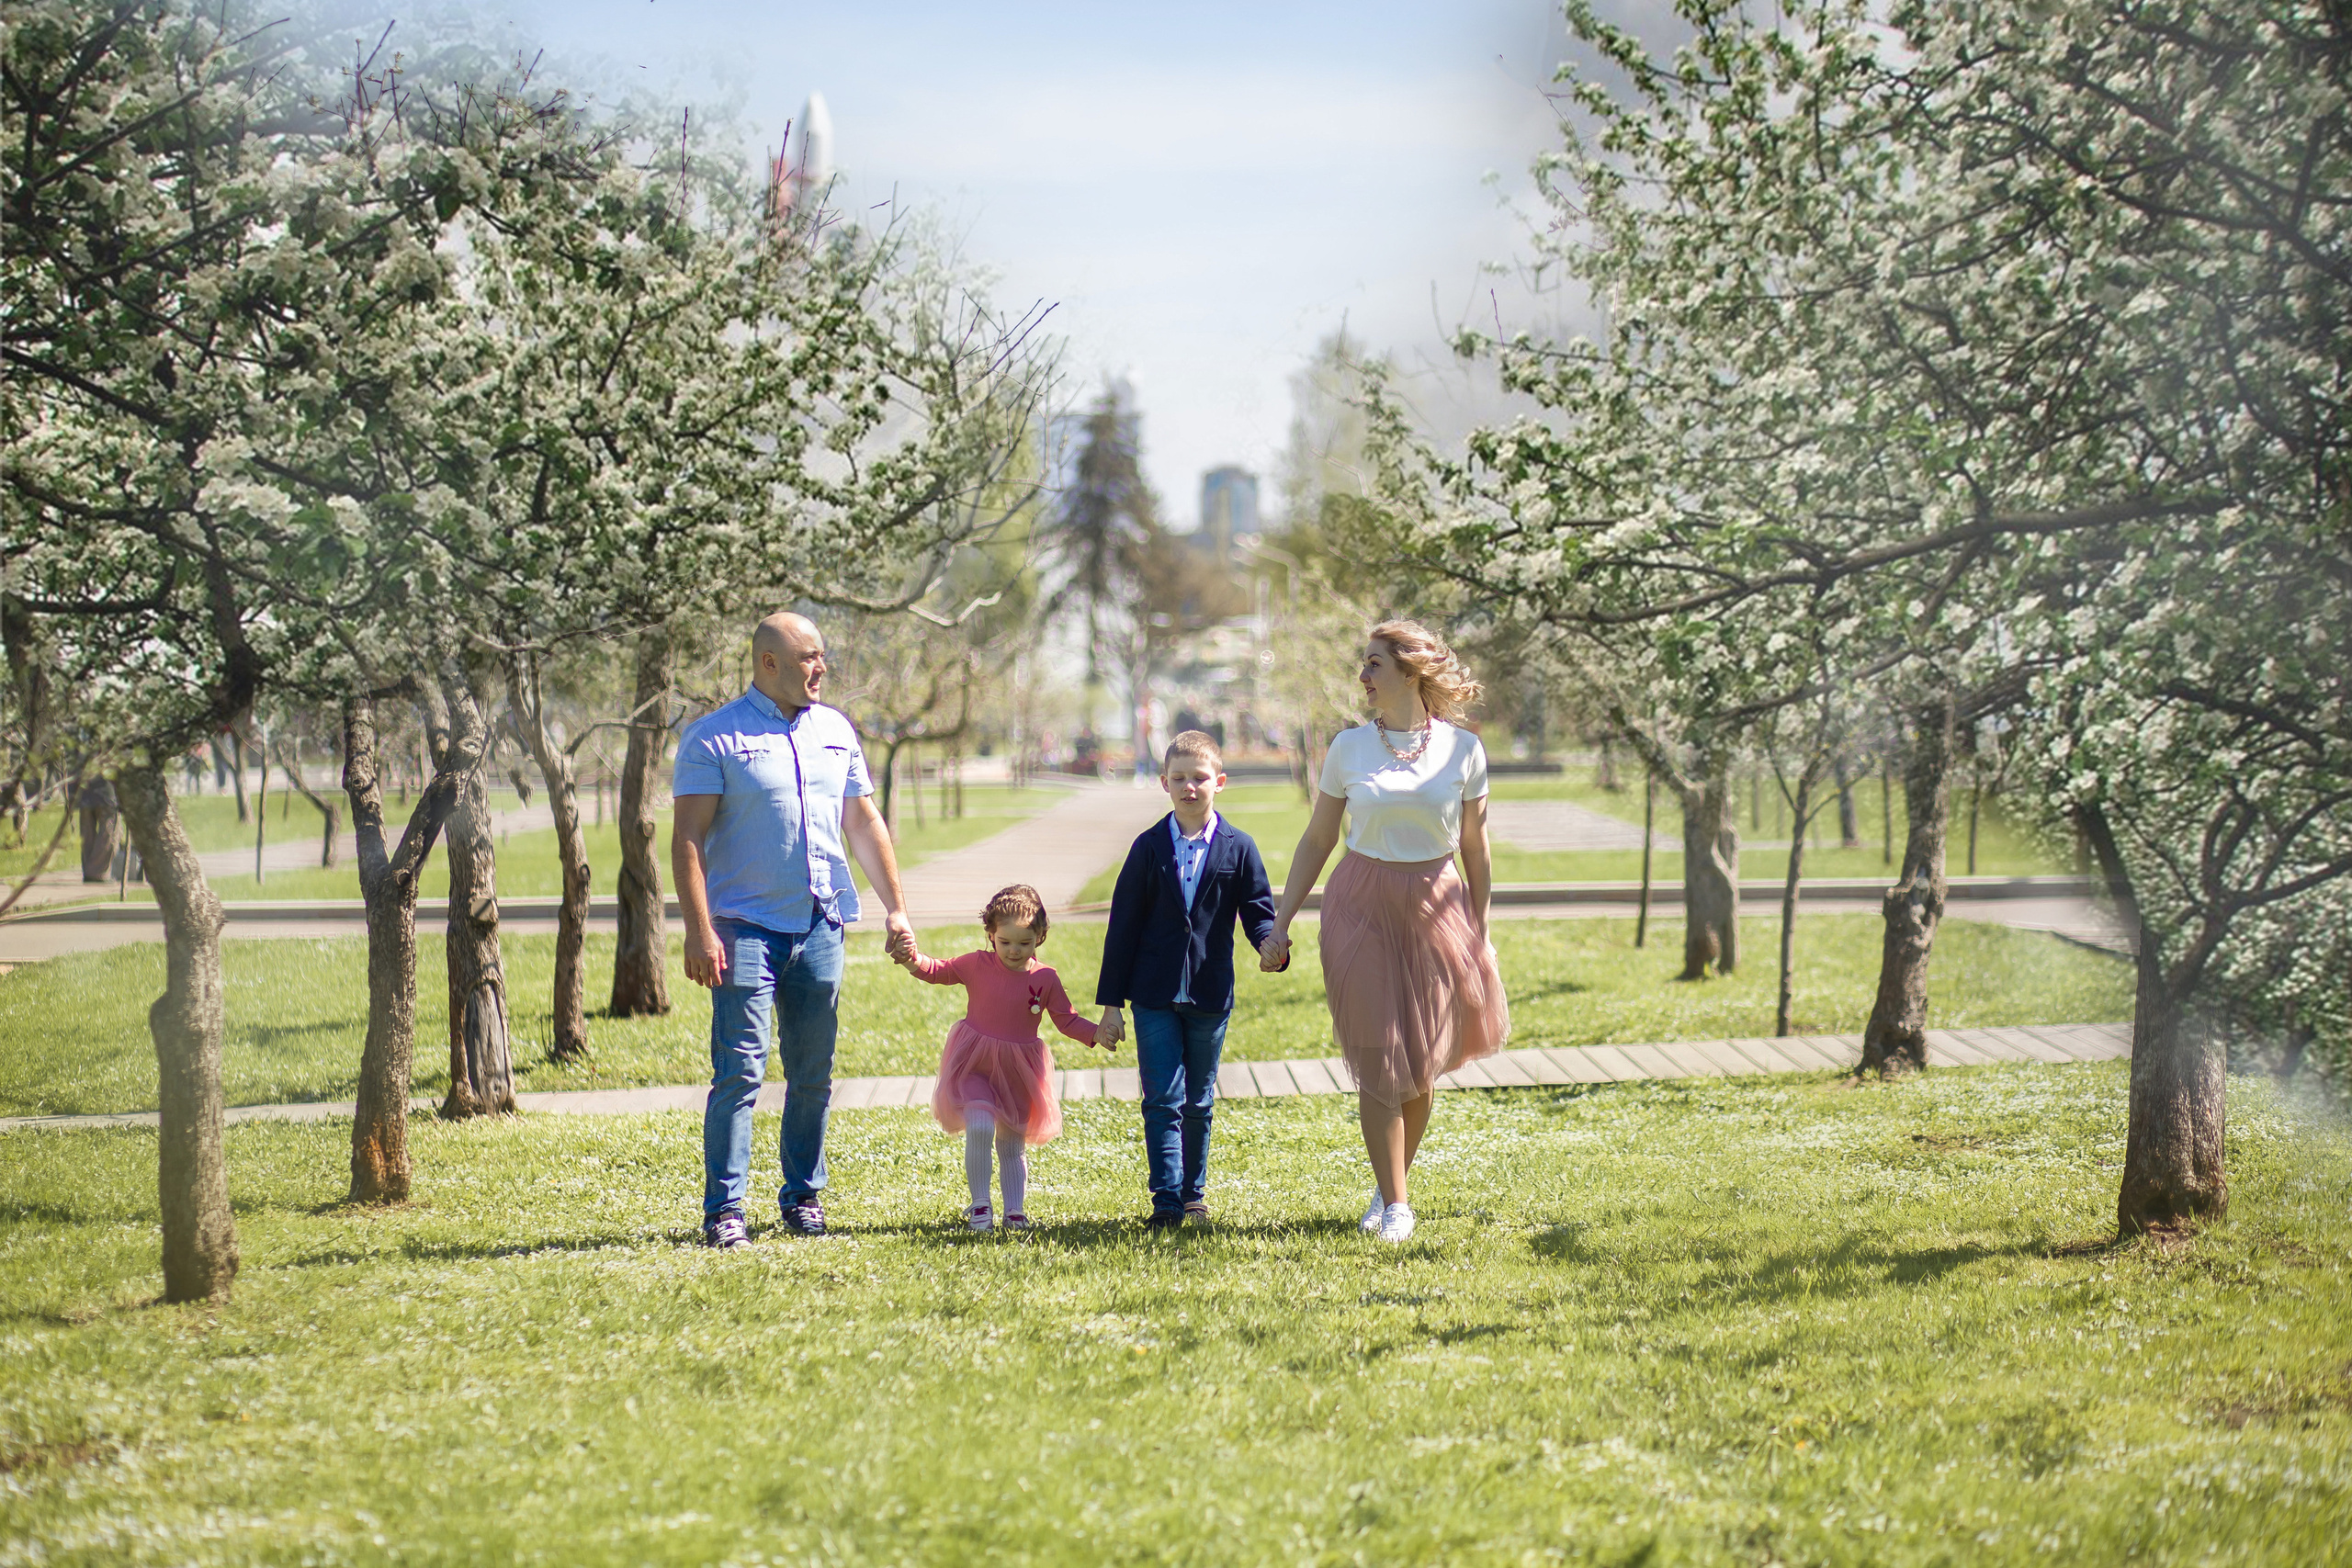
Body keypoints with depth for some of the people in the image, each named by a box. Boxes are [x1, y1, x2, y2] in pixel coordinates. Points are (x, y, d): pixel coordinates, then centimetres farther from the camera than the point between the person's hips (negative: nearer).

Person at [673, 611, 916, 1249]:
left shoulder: (836, 731, 13)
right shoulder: (715, 738, -4)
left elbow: (864, 825, 19)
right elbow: (687, 838, -8)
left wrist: (895, 908, 13)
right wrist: (700, 932, -16)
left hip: (821, 926, 5)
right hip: (747, 926, -5)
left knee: (814, 1076, 9)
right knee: (741, 1073, -10)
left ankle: (803, 1197, 20)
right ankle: (723, 1209, -6)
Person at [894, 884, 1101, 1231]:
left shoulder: (1045, 979, -4)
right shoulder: (977, 965, -5)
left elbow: (1067, 1020, 3)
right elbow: (938, 971, 5)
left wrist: (1096, 1034, -14)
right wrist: (914, 961, -16)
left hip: (1018, 1071, 1)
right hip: (975, 1066, -1)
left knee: (1012, 1144, 11)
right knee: (980, 1128, -21)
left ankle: (1015, 1210, 23)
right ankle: (979, 1206, -8)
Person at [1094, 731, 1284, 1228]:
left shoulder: (1238, 848, 2)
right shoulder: (1149, 847, 3)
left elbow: (1258, 912, 4)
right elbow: (1123, 926, 4)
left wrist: (1273, 945, -22)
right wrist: (1110, 1003, 1)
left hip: (1210, 996, 1)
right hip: (1155, 995, -1)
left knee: (1198, 1103, 10)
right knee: (1162, 1099, -6)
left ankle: (1193, 1195, 22)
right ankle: (1167, 1200, -6)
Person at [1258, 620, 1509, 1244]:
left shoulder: (1462, 749, 0)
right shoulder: (1350, 747, 2)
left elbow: (1475, 849, 7)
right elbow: (1317, 841, 8)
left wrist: (1479, 934, 9)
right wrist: (1280, 923, 5)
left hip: (1435, 909, 0)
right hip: (1361, 907, 0)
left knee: (1422, 1066, 4)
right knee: (1379, 1062, -4)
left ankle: (1392, 1184, 25)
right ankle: (1393, 1204, 3)